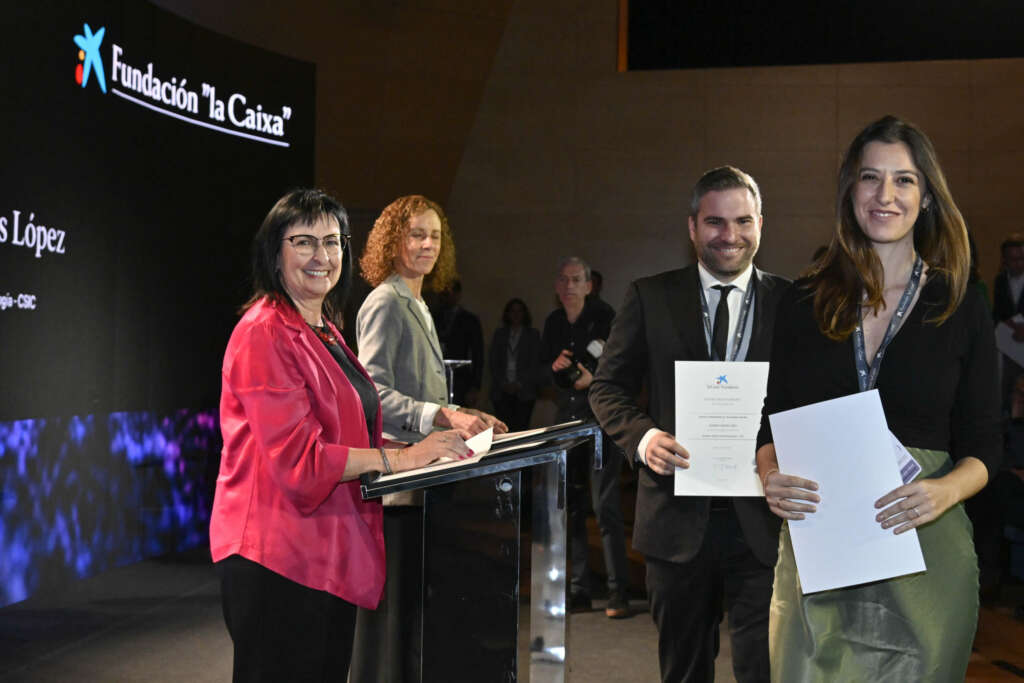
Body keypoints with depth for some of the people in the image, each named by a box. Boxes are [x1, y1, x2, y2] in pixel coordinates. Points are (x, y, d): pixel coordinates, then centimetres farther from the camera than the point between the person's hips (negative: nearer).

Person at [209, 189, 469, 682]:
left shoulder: (324, 331, 15)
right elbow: (297, 456, -20)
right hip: (278, 558, -9)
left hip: (331, 553, 9)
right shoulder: (265, 334, -15)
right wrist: (399, 459, -19)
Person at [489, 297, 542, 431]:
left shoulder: (533, 334, 11)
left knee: (520, 428, -11)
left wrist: (519, 384, -6)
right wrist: (503, 384, -2)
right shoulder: (499, 334, 16)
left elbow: (535, 363, 4)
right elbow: (493, 363, 12)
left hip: (524, 391, -1)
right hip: (502, 391, 2)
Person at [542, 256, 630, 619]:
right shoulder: (553, 323, 11)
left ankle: (618, 593, -6)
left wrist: (594, 379, -22)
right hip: (567, 420, 6)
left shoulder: (605, 318, -5)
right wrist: (554, 367, -4)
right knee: (571, 507, 8)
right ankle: (579, 591, 17)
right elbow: (543, 369, 18)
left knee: (605, 505, -11)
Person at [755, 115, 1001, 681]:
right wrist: (770, 477, -13)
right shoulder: (804, 302, 5)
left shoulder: (960, 307, 2)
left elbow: (983, 443, 4)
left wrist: (946, 490, -16)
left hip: (923, 545, 0)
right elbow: (771, 423, 7)